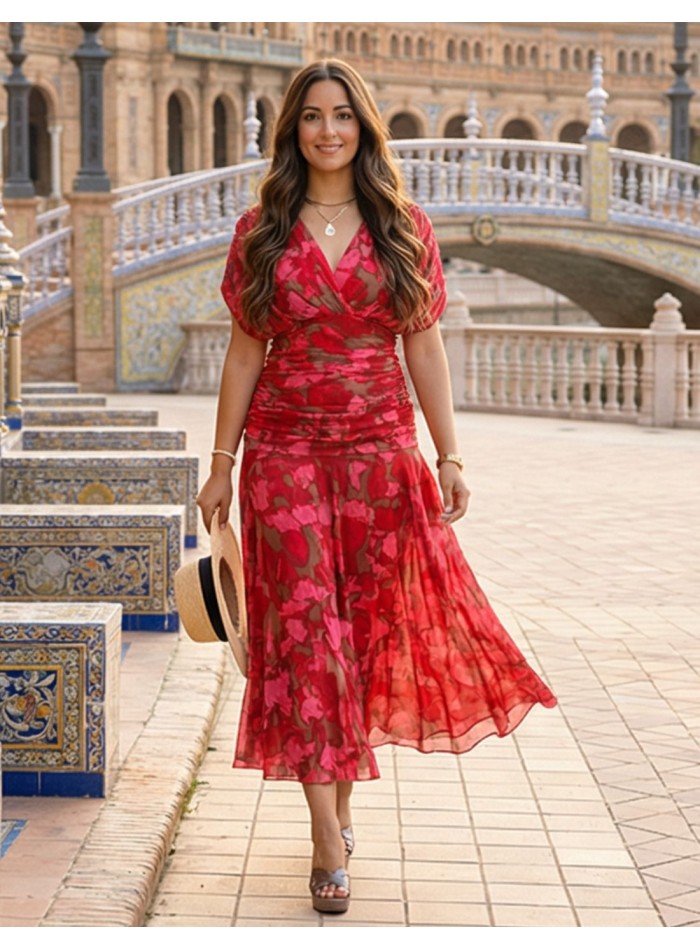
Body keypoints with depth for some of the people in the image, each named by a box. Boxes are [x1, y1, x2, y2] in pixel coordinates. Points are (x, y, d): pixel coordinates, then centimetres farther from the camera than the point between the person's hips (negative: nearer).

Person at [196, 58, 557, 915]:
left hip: (381, 448, 1)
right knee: (305, 625, -6)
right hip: (286, 449, -1)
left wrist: (448, 454, 0)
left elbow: (424, 346, 5)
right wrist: (222, 463, 3)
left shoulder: (404, 229, 5)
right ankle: (328, 837, -6)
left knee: (368, 621, 7)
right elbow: (244, 352, 6)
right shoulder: (261, 232, 4)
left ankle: (343, 788, 25)